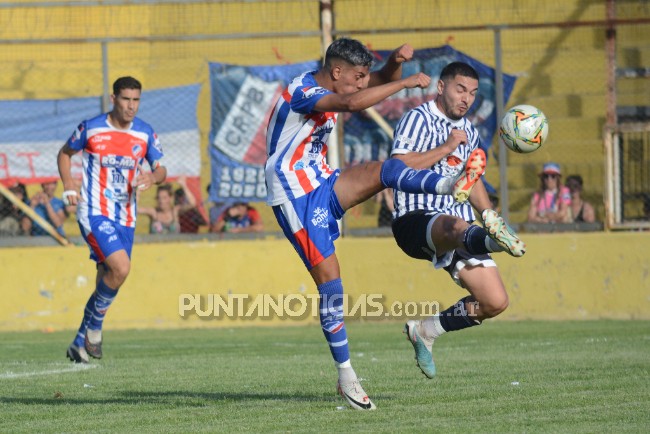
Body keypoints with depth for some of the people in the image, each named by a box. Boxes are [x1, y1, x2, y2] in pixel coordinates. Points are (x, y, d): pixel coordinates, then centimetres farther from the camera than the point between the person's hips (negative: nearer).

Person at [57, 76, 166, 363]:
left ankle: (80, 344, 23)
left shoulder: (145, 133, 2)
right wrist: (68, 185, -7)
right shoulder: (91, 128, -6)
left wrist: (152, 177, -18)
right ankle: (95, 325, -1)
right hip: (94, 213, -5)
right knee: (121, 268, -23)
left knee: (106, 281, 8)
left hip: (125, 218, 5)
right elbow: (64, 154, 9)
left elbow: (161, 169, 6)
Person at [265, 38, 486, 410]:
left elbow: (383, 80, 14)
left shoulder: (329, 87, 6)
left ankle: (455, 184, -39)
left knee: (385, 169, -15)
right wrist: (406, 83, -35)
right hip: (295, 197, -9)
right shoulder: (302, 92, -21)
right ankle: (346, 377, -6)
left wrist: (397, 62, -10)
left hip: (323, 185, 9)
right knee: (329, 277, -11)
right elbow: (353, 104, -39)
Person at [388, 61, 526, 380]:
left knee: (495, 303, -4)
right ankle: (492, 240, -80)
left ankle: (426, 330, 15)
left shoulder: (469, 132, 21)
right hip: (416, 220, -8)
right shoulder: (418, 119, -2)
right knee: (455, 226, -43)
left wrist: (490, 216, 19)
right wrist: (446, 148, -15)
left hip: (458, 228, 8)